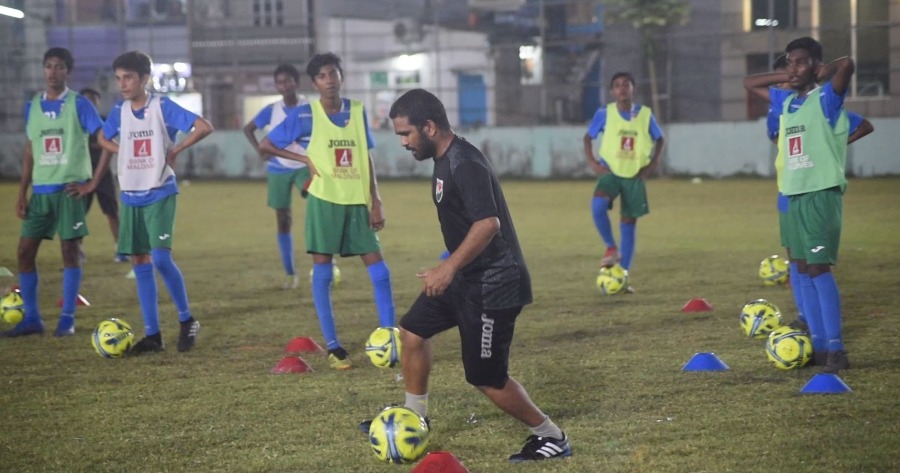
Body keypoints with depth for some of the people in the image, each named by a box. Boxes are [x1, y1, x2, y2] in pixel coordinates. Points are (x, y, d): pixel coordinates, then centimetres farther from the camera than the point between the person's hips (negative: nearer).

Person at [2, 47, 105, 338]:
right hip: (40, 190, 5)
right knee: (25, 251, 2)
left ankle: (67, 319, 4)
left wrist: (93, 183, -9)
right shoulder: (32, 107, 10)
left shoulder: (78, 104, -5)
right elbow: (30, 152, 15)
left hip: (69, 189, -5)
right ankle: (31, 319, 11)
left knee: (70, 251, -3)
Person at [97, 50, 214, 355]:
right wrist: (124, 153, 6)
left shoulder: (162, 107, -10)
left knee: (161, 258, -17)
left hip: (159, 194, -6)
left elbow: (204, 127, -16)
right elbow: (102, 138, 24)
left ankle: (187, 321, 1)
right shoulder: (119, 112, 5)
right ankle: (152, 335, 10)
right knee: (139, 263, 5)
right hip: (130, 196, 6)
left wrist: (176, 150, -14)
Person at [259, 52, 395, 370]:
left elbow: (367, 159, 10)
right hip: (324, 199, -3)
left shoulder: (357, 111, 5)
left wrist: (376, 202, 4)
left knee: (377, 265, -1)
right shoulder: (306, 114, -5)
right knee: (322, 269, -2)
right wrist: (306, 159, -8)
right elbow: (266, 145, 0)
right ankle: (333, 346, 5)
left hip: (357, 200, 3)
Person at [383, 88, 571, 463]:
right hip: (468, 277, 10)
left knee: (486, 378, -3)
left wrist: (448, 268, -31)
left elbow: (488, 223, -33)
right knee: (412, 331, 17)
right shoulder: (445, 158, 8)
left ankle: (552, 438, 12)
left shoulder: (464, 164, -23)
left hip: (492, 285, -10)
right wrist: (451, 269, 26)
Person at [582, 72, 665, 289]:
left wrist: (654, 161, -1)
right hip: (611, 172, -1)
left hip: (635, 176, 1)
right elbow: (588, 137, 8)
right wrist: (592, 162, -5)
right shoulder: (605, 114, -5)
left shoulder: (646, 115, -1)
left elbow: (660, 139, 13)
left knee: (629, 224, 3)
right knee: (598, 205, -31)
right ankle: (611, 248, -8)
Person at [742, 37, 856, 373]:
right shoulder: (786, 103, 14)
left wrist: (821, 74, -5)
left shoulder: (826, 99, -7)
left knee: (819, 268, -14)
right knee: (803, 269, 7)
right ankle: (819, 345, 12)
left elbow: (847, 65, -25)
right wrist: (787, 78, 14)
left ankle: (836, 349, -15)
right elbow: (750, 83, 27)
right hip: (793, 194, 8)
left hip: (822, 192, -8)